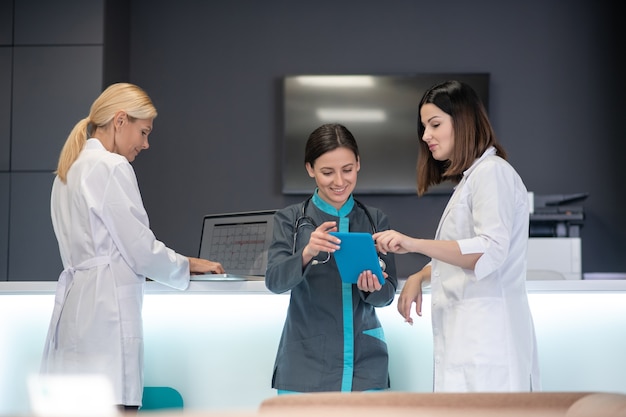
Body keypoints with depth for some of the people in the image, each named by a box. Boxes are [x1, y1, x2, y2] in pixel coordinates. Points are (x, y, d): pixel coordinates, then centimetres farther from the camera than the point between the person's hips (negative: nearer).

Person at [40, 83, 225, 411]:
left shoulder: (70, 169, 18)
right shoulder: (112, 167, -9)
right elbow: (140, 248, -9)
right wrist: (188, 265, 7)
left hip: (73, 307, 9)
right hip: (106, 309, -9)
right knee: (113, 405, -9)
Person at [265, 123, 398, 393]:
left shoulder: (375, 221, 8)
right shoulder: (290, 220, 3)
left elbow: (387, 295, 6)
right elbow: (274, 281, -10)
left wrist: (372, 288, -17)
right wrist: (307, 253, -29)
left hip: (364, 365, 2)